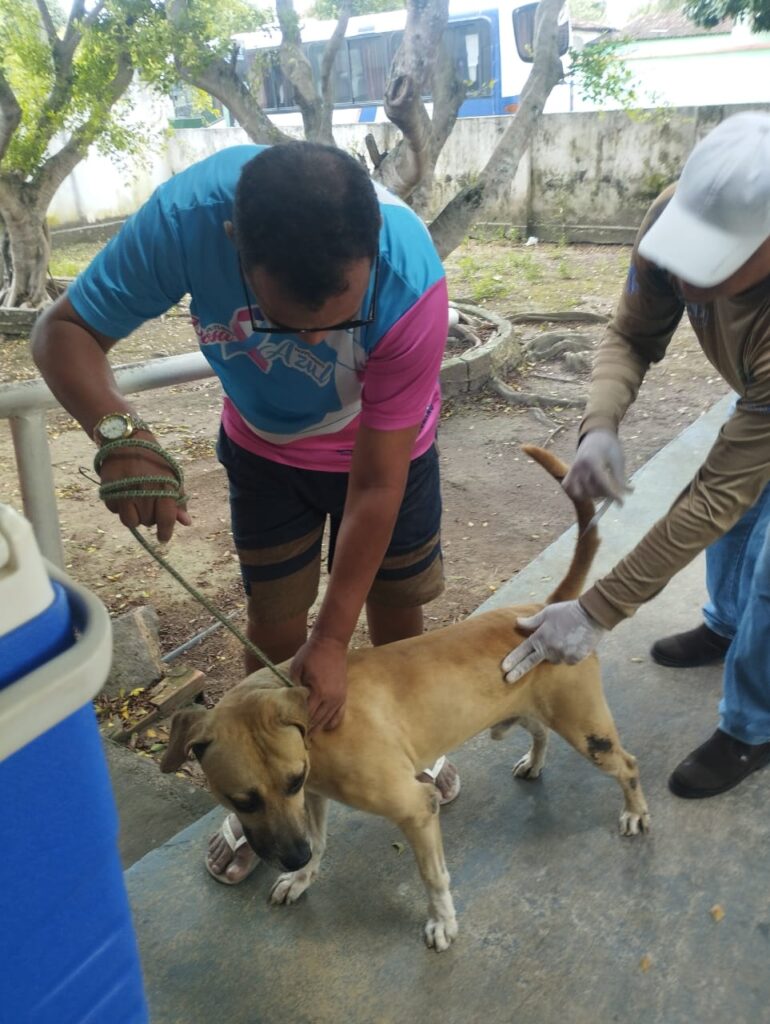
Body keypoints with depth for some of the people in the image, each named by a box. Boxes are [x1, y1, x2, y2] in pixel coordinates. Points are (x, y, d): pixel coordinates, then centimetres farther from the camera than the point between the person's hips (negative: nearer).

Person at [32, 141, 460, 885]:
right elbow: (65, 330, -21)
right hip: (265, 448, 1)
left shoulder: (410, 283, -38)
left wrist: (332, 638, -24)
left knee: (396, 612, 12)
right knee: (273, 626, 6)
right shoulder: (187, 214, -35)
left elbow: (376, 482, -30)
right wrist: (121, 434, -42)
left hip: (384, 449, -1)